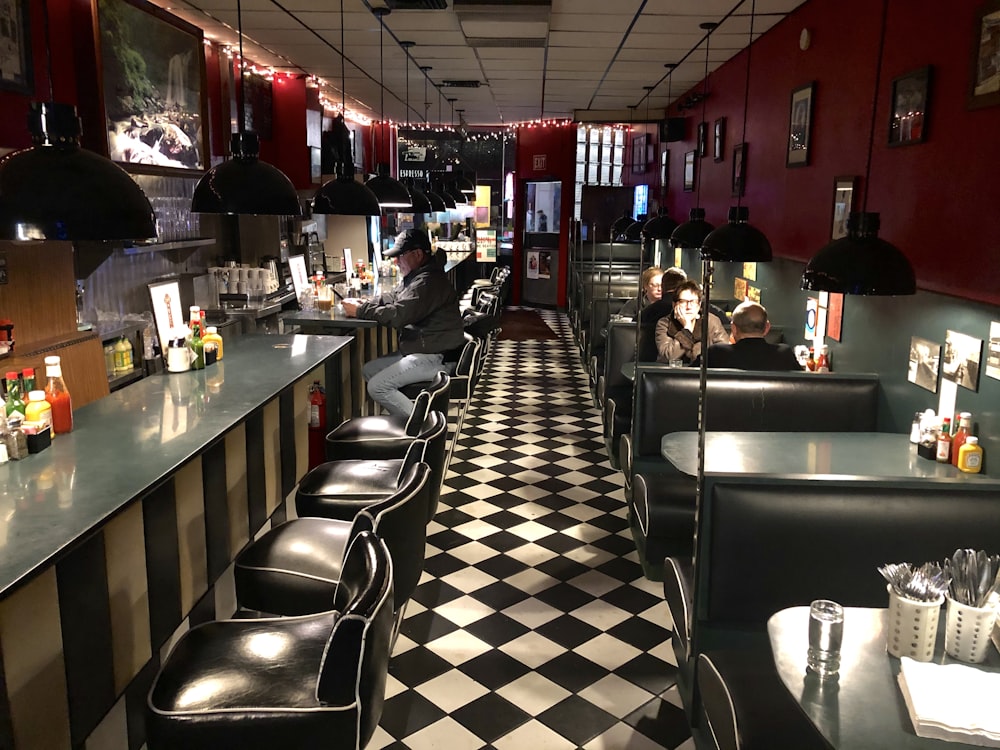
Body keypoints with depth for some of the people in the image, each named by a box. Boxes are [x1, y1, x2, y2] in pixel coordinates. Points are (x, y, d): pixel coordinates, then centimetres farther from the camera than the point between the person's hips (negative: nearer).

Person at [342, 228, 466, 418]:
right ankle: (404, 416, 10)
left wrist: (360, 311, -15)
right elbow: (392, 297, 20)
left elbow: (398, 314, -27)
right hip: (419, 350, 11)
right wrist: (365, 303, 0)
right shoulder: (416, 276, 14)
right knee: (368, 370, 11)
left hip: (434, 357, -11)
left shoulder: (429, 281, -21)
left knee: (377, 387, -17)